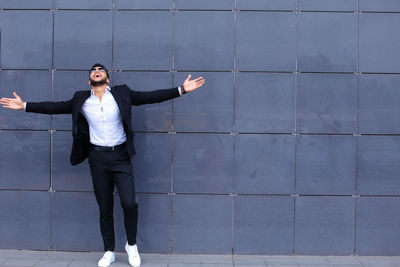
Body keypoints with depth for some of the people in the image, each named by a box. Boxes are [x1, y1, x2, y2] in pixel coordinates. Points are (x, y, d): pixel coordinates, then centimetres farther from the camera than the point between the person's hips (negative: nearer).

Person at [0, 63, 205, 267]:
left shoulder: (121, 94, 2)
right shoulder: (81, 101, 7)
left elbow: (150, 97, -2)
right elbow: (56, 107, 9)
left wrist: (181, 89, -9)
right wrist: (24, 105, 5)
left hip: (120, 156, -1)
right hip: (98, 158, 2)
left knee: (129, 203, -11)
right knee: (105, 208, 8)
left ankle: (131, 245, 14)